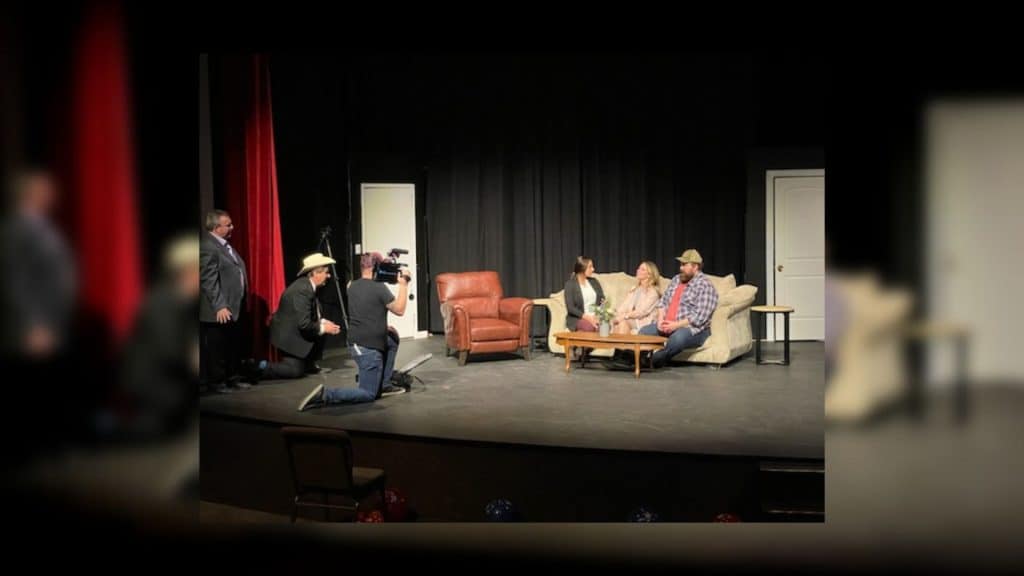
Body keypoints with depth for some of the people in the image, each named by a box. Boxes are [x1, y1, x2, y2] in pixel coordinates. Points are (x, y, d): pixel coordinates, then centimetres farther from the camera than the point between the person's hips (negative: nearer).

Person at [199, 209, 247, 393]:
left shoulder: (224, 244, 12)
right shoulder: (207, 247, -17)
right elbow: (209, 281, -20)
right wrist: (219, 306, -23)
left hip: (232, 308, 9)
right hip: (218, 311, -9)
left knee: (233, 345, 16)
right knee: (216, 347, 3)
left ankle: (232, 377, 28)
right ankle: (215, 382, 14)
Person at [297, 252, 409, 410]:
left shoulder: (352, 286, 8)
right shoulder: (378, 287, -15)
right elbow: (399, 310, -7)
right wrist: (403, 284, -1)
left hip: (355, 343, 8)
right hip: (369, 348, -8)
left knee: (392, 336, 30)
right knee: (368, 394, 2)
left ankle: (383, 385, 28)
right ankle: (325, 394, -16)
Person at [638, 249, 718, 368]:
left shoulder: (705, 286, -11)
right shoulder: (676, 279, 14)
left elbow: (700, 318, -19)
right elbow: (663, 301, 15)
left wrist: (676, 325, -20)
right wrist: (661, 319, -4)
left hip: (694, 329, -8)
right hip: (669, 326, 8)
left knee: (678, 337, -38)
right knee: (644, 331, -8)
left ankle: (653, 361, -23)